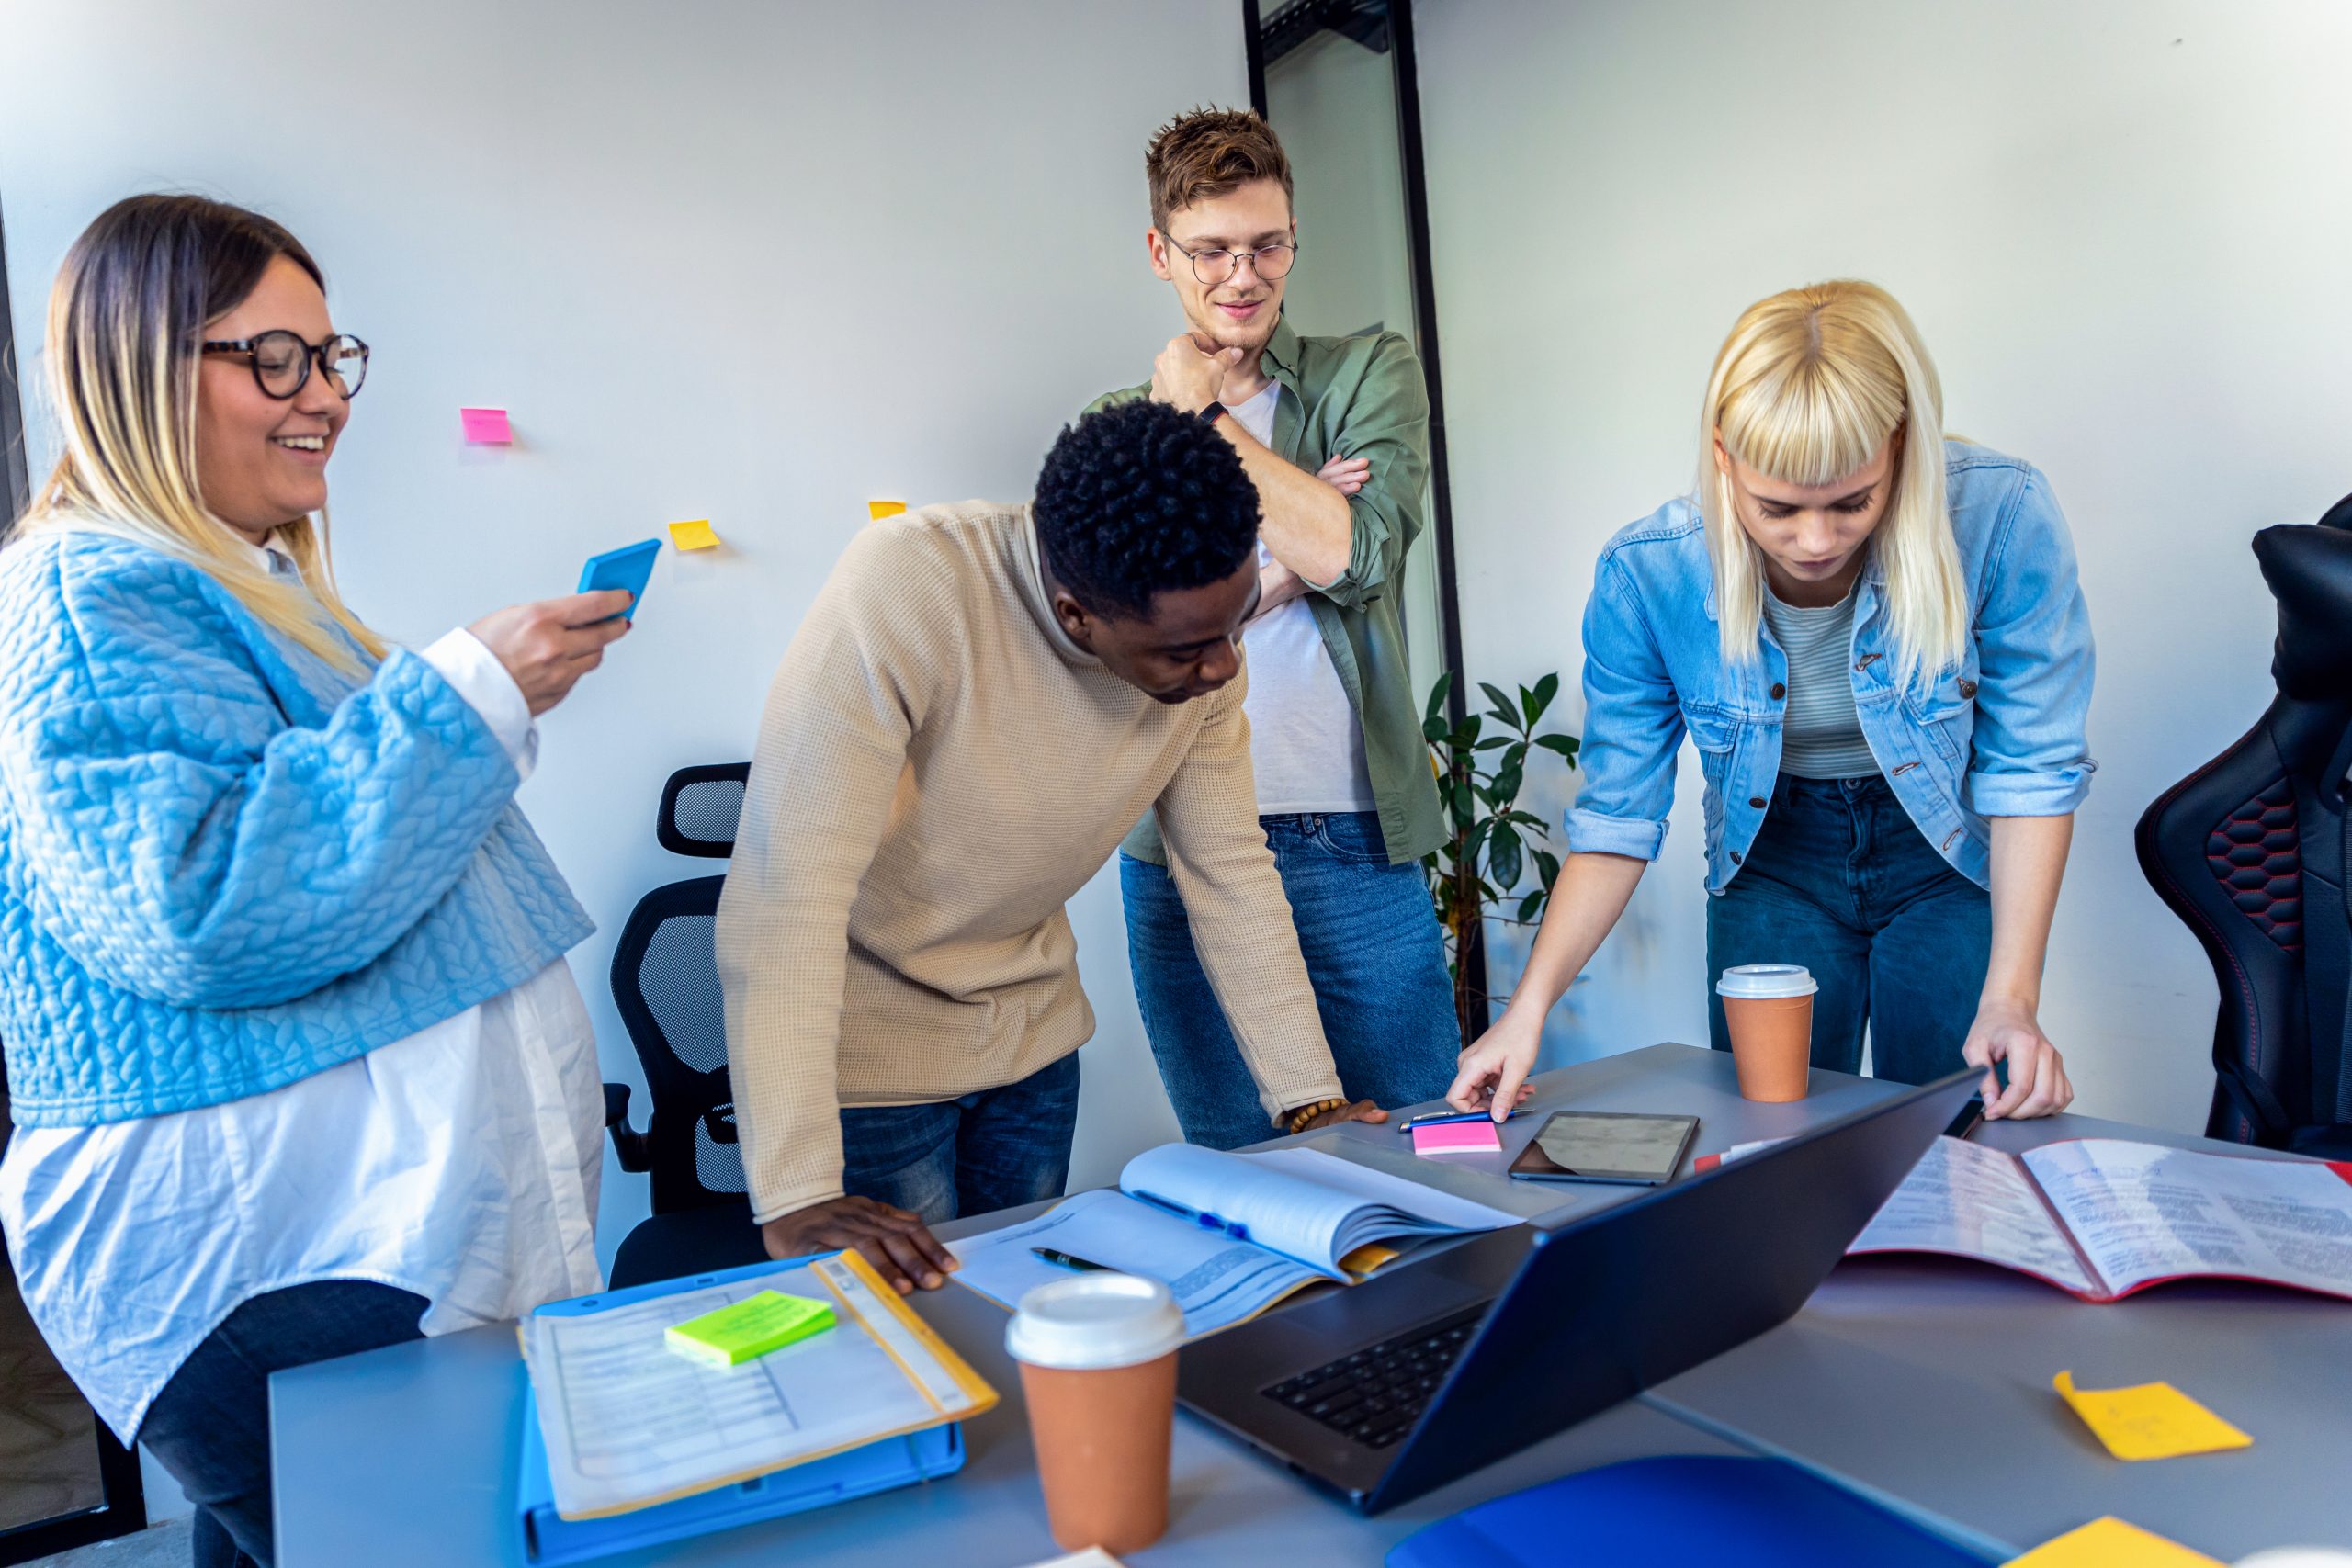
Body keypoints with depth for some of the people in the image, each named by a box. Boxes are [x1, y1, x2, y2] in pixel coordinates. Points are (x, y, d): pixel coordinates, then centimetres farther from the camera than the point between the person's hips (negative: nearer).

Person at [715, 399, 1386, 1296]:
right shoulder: (906, 588, -31)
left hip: (1034, 1033, 5)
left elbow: (1230, 875, -3)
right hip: (871, 1044, -5)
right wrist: (797, 1202, -36)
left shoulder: (1202, 653, -13)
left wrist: (1309, 1099, -5)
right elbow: (787, 891, -34)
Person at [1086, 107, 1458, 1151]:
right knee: (1238, 1182, 10)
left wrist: (1203, 412, -3)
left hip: (1355, 843, 0)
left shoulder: (1369, 372, 8)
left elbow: (1355, 550, -12)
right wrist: (1277, 568, -9)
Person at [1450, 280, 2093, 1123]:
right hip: (1774, 855, 1)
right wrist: (1530, 1005, -22)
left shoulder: (2003, 517, -27)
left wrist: (2012, 995, -23)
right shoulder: (1643, 576, -24)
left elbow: (2031, 768, -15)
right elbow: (1618, 816, -13)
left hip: (1949, 856, 0)